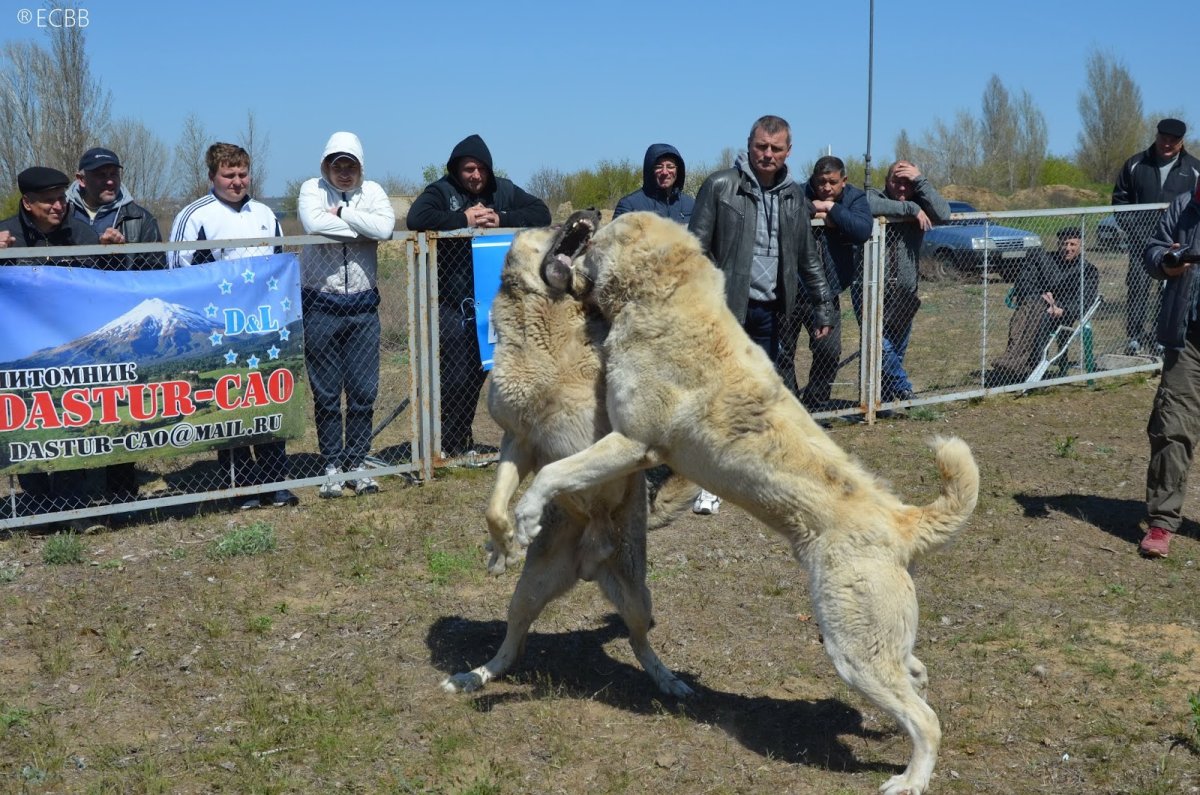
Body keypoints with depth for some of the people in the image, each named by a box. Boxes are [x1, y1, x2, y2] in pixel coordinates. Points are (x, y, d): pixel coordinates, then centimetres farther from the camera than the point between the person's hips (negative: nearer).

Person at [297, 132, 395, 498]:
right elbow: (314, 224, -22)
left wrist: (341, 212, -12)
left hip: (363, 306, 2)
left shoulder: (372, 191, 5)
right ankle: (331, 466, 16)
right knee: (326, 394, 5)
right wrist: (362, 228, -14)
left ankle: (357, 464, 18)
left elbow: (385, 227, -16)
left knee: (364, 392, 5)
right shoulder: (312, 189, 0)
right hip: (320, 306, -2)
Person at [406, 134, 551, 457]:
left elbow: (541, 213, -1)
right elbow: (416, 219, -22)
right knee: (457, 375, -6)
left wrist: (501, 220, -14)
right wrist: (464, 220, -23)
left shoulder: (503, 190, 9)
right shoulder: (441, 191, -4)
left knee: (478, 370, 12)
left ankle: (461, 441, 26)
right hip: (453, 302, -5)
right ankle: (446, 443, 7)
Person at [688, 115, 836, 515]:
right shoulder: (720, 185, -5)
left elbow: (809, 259, 19)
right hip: (726, 307, -5)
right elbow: (696, 248, -7)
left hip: (770, 310, 5)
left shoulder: (793, 195, 11)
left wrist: (823, 307, 18)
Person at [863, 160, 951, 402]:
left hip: (904, 293, 4)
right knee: (882, 346, -20)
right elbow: (867, 206, -29)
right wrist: (910, 208, -23)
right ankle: (903, 390, -4)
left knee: (897, 352, 10)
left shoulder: (918, 202, 6)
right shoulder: (874, 196, -3)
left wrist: (920, 181, -16)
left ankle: (883, 400, 23)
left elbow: (943, 214, -14)